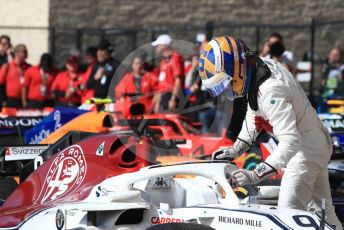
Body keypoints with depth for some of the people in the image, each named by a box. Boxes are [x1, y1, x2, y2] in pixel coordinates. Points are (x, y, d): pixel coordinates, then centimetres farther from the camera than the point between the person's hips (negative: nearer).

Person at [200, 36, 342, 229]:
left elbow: (290, 141, -37)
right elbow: (254, 114, 12)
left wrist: (256, 175, -40)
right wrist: (236, 150, 5)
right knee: (322, 211, 19)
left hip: (306, 147, -10)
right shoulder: (263, 65, -3)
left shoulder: (270, 90, -32)